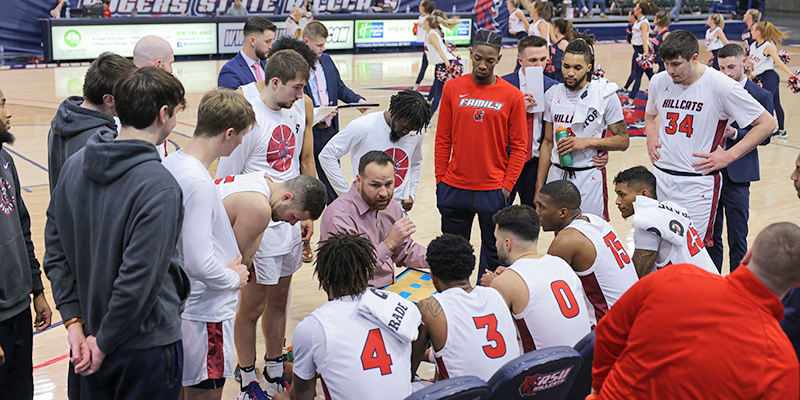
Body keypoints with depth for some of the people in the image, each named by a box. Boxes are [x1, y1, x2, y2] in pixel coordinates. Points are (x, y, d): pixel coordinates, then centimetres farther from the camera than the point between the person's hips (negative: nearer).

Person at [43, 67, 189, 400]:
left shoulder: (74, 165, -1)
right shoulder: (159, 187, -24)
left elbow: (55, 251, 3)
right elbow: (139, 277, -27)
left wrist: (74, 321, 2)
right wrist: (104, 343, -15)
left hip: (87, 336, 7)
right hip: (146, 345, -7)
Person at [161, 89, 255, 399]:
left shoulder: (170, 164, 3)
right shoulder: (198, 183, -27)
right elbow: (199, 264, -28)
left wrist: (229, 265, 9)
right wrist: (234, 278, -10)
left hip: (177, 302, 9)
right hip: (204, 312, -9)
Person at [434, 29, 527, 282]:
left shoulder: (512, 95, -3)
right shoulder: (453, 88, 2)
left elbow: (519, 147, 0)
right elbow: (442, 140, 7)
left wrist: (507, 186, -6)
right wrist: (440, 180, 5)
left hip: (493, 191, -2)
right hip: (454, 188, 2)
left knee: (493, 252, 9)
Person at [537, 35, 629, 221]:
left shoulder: (605, 95, -6)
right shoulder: (552, 95, 5)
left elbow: (623, 141, -3)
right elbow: (547, 142, 11)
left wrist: (586, 142, -16)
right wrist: (539, 187, 8)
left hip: (589, 177, -3)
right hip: (557, 175, 3)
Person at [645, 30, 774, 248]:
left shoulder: (721, 86, -11)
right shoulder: (659, 82, 5)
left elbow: (767, 123, -6)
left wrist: (728, 156, -10)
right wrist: (651, 137, 8)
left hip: (697, 184, -5)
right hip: (660, 178, 5)